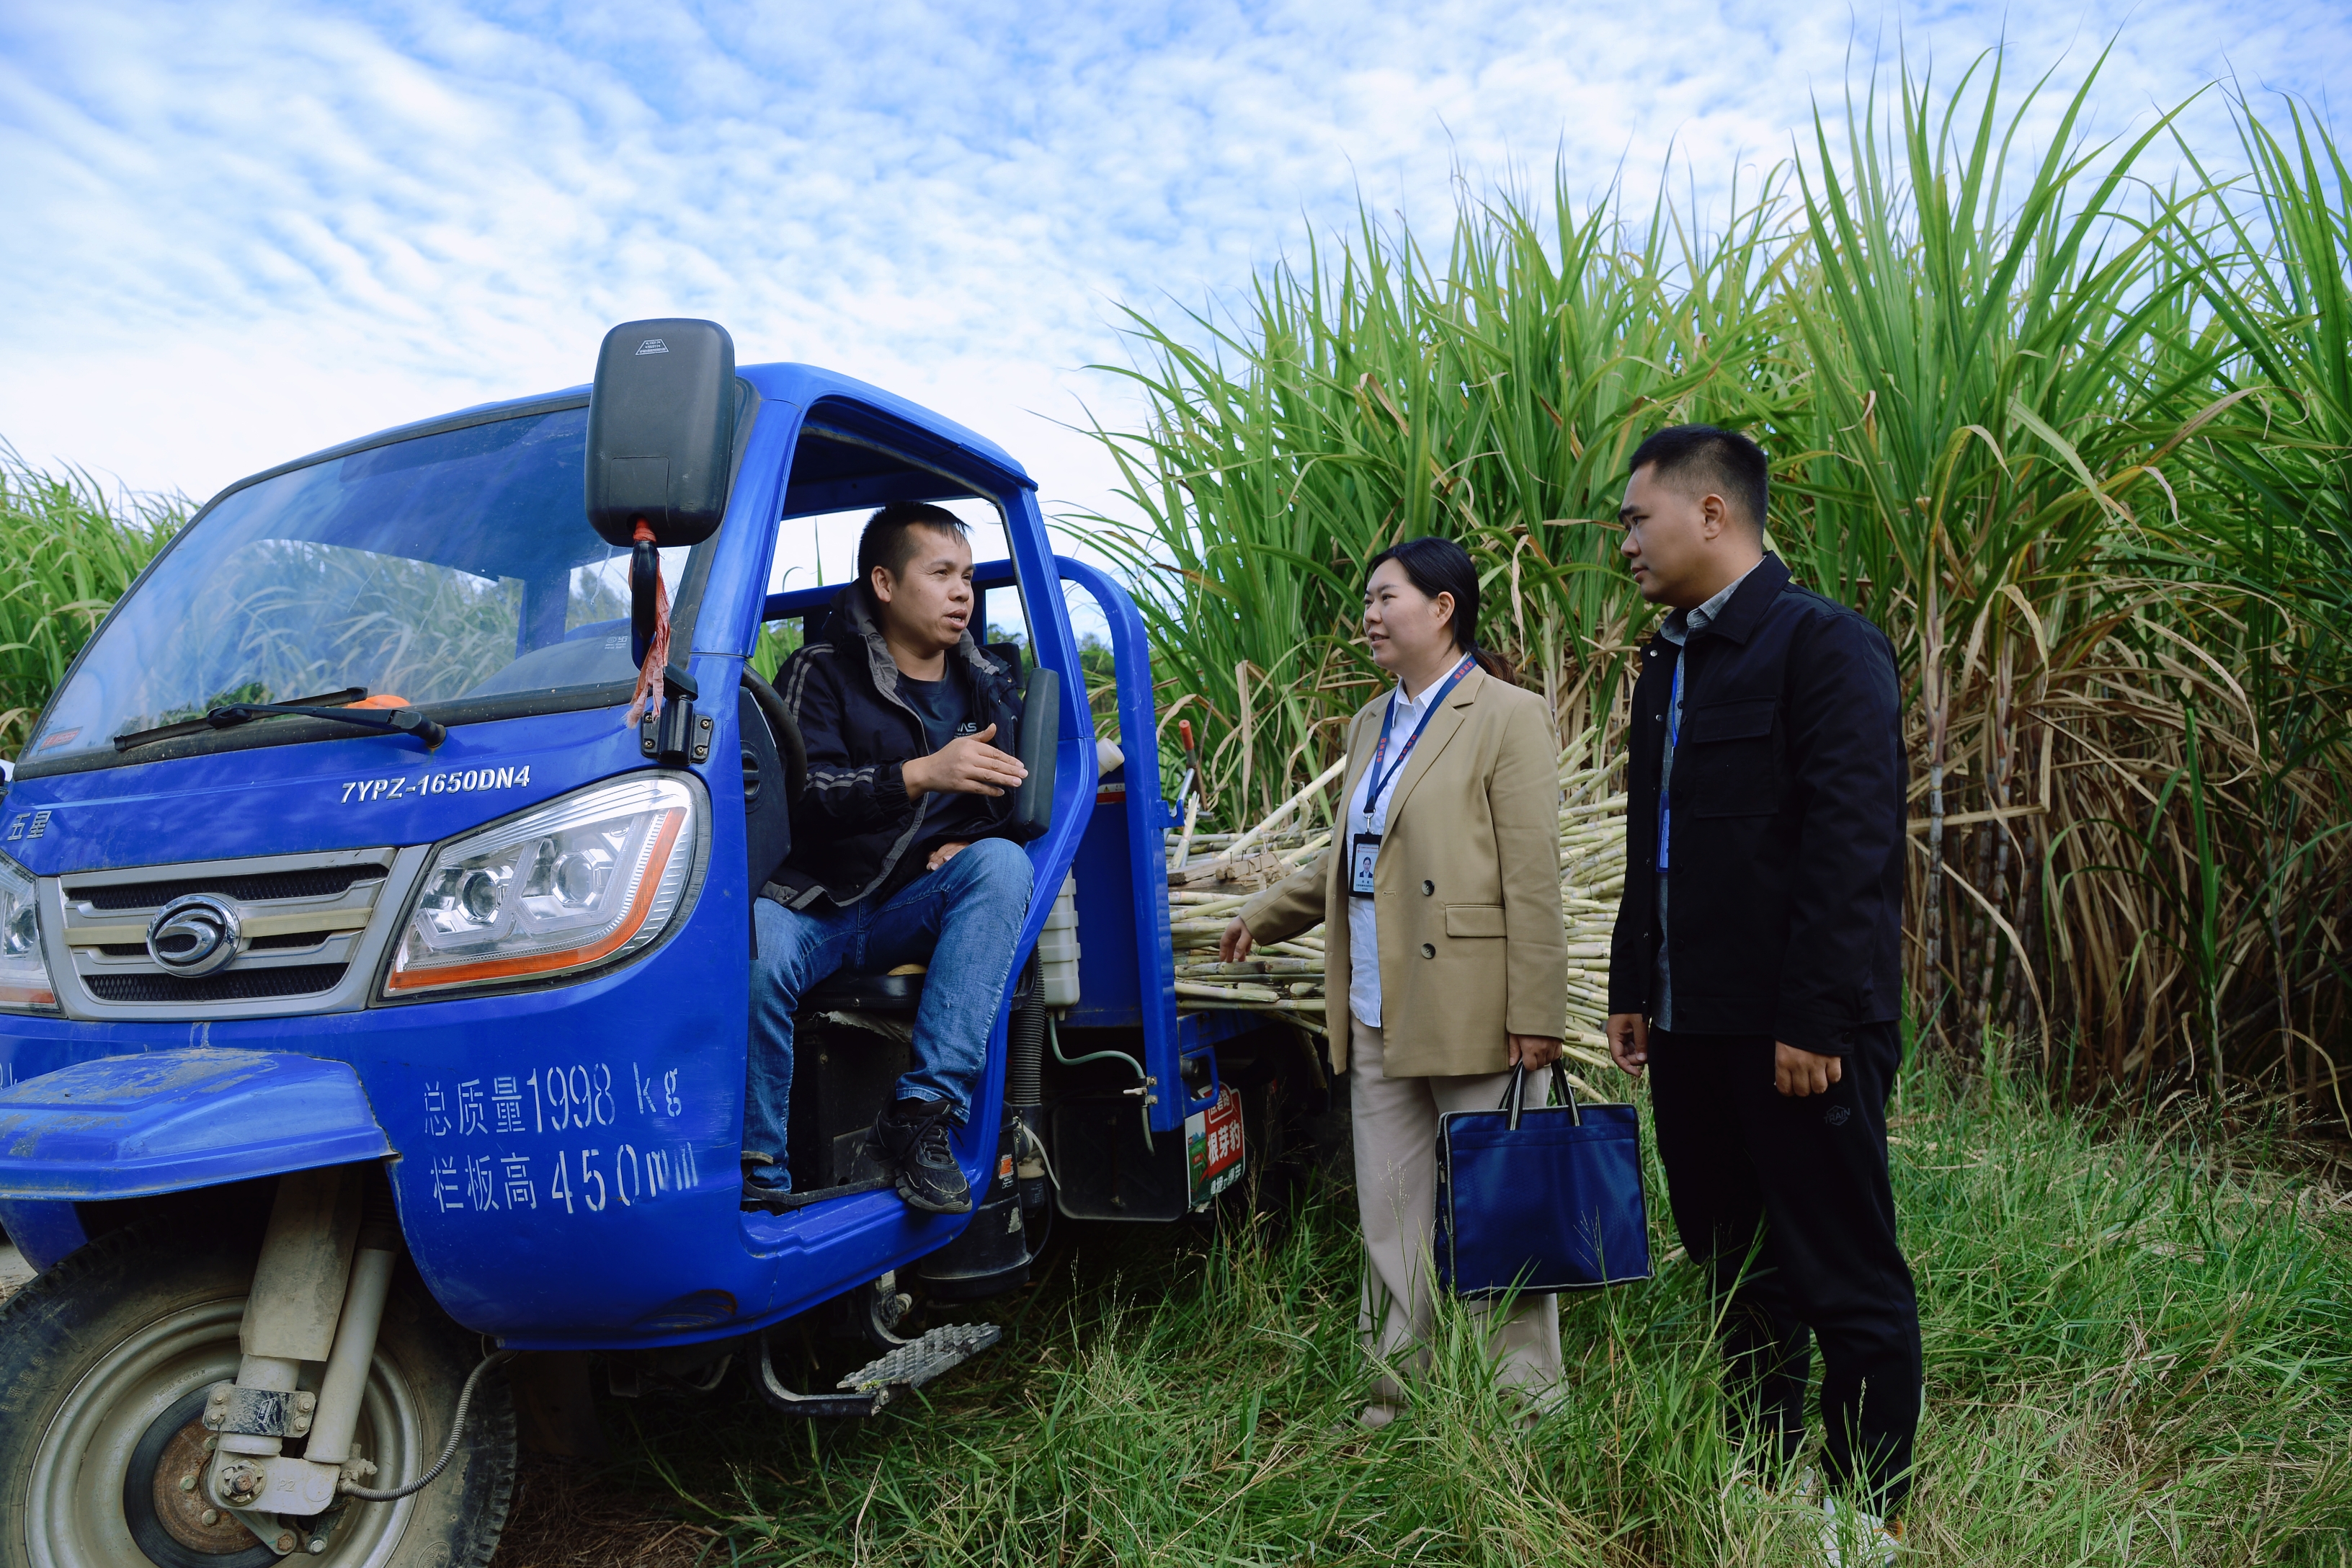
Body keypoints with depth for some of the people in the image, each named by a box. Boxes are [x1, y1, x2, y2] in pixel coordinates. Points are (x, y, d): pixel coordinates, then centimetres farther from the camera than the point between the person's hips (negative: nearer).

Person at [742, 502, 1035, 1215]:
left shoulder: (987, 686, 16)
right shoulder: (822, 671, 2)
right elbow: (795, 794, -14)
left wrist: (970, 843, -5)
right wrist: (920, 775, -29)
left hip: (913, 914, 3)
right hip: (812, 906, -3)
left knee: (1002, 863, -29)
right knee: (752, 957, -37)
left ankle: (922, 1114, -31)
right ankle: (759, 1179, -17)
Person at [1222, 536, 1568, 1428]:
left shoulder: (1508, 718, -6)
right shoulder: (1369, 725, 17)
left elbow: (1533, 878, -12)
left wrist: (1536, 1014, -15)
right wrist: (1264, 915, 27)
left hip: (1472, 1015, -7)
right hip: (1378, 1019, 7)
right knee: (1390, 1218, 13)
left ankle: (1524, 1405, 19)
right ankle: (1397, 1392, 26)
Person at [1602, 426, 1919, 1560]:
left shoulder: (1826, 646, -9)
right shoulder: (1667, 665, 15)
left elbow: (1852, 849, -16)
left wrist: (1814, 1021, -19)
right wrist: (1633, 989, 16)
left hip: (1796, 1032, -8)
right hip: (1691, 1029, 8)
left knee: (1846, 1279, 5)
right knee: (1733, 1266, 16)